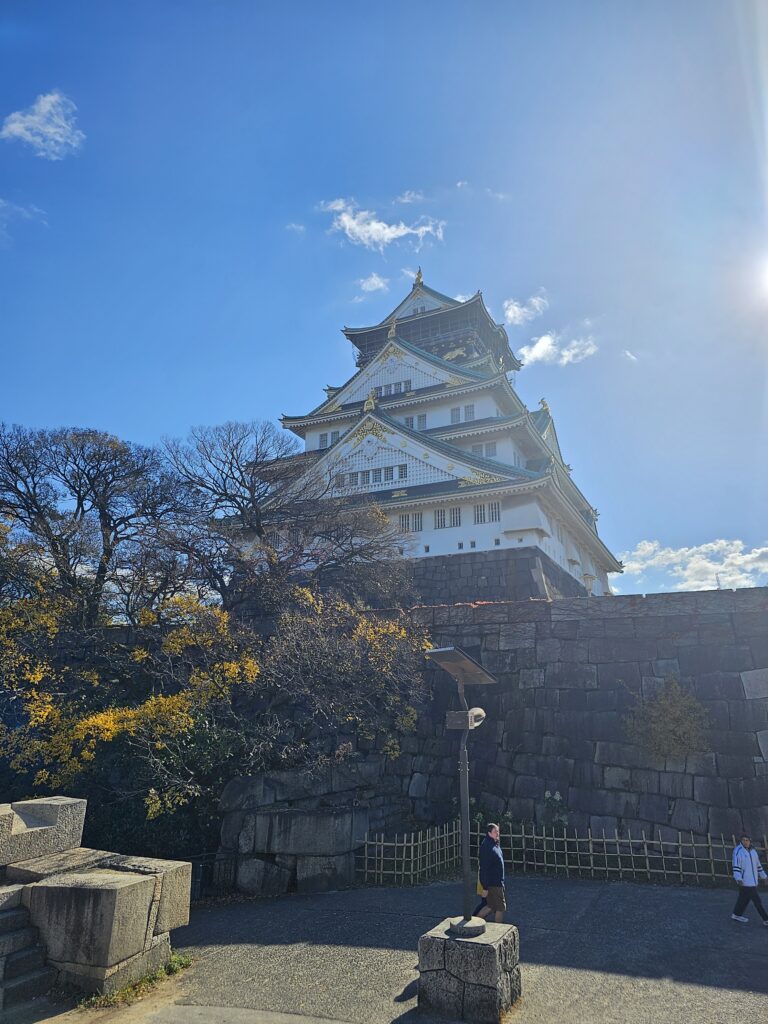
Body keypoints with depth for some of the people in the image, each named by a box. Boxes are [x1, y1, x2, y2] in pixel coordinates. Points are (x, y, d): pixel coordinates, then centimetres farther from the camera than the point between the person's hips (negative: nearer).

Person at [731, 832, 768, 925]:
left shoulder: (753, 851, 8)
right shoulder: (738, 851, -16)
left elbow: (758, 865, 18)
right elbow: (736, 866, -20)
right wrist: (738, 879, -29)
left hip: (752, 880, 7)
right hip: (745, 881, -7)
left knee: (744, 898, 15)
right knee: (757, 901, -3)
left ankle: (737, 915, 27)